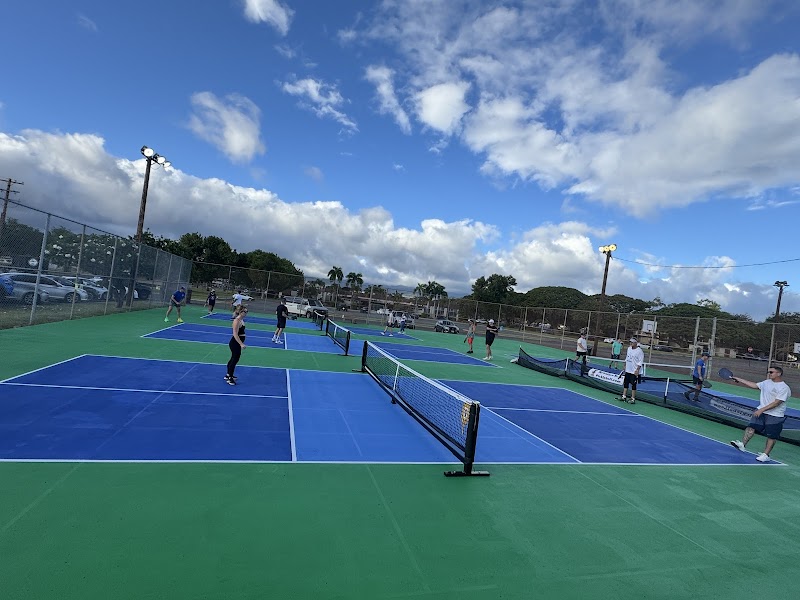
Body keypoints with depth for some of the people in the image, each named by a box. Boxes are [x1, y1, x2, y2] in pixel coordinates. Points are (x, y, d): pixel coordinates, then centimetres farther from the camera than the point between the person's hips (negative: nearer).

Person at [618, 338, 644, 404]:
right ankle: (624, 397, 18)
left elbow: (640, 362, -15)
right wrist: (625, 366, 18)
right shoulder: (629, 349, 10)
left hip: (634, 372, -7)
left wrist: (637, 370, -20)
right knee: (625, 383, 10)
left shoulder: (639, 351, -13)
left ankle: (633, 399, 6)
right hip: (627, 370, 7)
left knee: (633, 385, -1)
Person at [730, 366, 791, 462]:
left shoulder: (784, 388, -15)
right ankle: (742, 444, -8)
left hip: (775, 415, -6)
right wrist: (740, 380, 17)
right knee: (751, 427, -5)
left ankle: (765, 455, 12)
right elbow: (754, 385, 21)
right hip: (761, 411, 6)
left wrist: (762, 410, -24)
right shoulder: (767, 382, 9)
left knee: (771, 436, 4)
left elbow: (776, 403, -21)